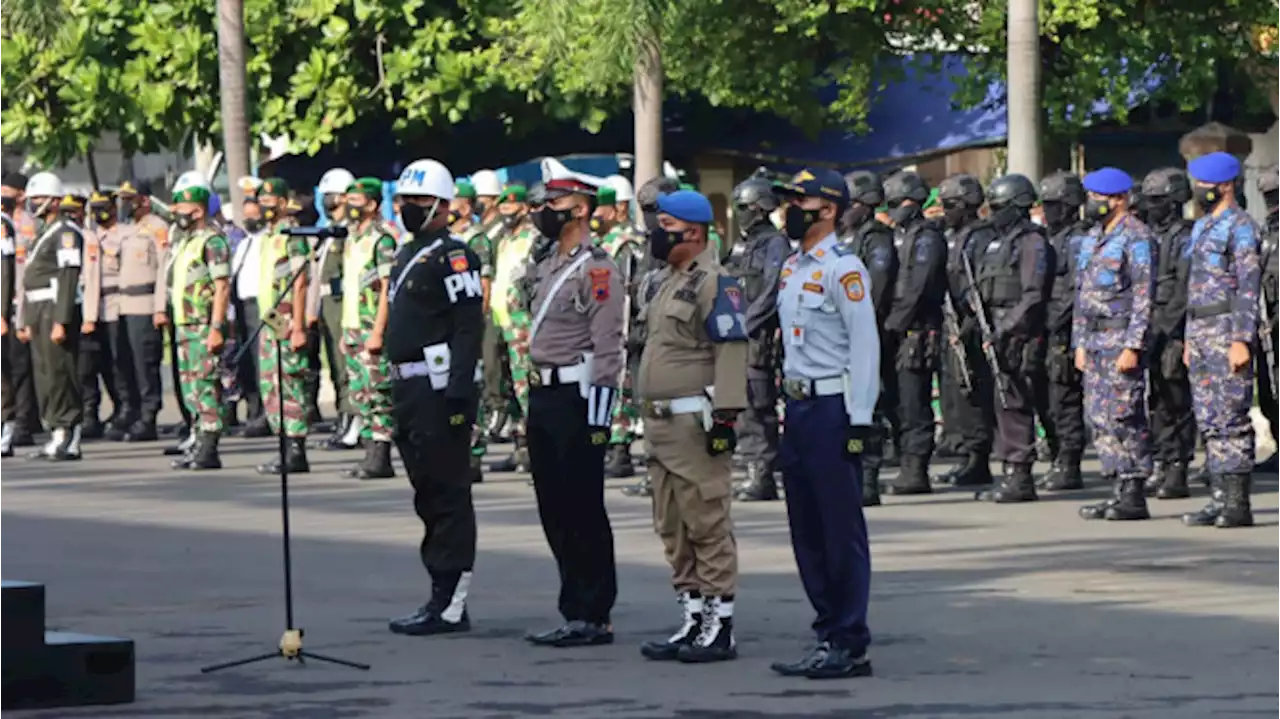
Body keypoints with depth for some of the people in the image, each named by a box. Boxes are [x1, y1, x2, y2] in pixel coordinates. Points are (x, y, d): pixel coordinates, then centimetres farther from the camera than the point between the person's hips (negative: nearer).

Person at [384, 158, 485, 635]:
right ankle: (444, 596, 19)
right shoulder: (408, 256, 19)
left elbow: (469, 327, -18)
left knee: (447, 496, -7)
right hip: (410, 388, 10)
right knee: (428, 495, 13)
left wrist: (459, 392, -24)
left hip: (440, 388, -10)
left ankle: (450, 604, -6)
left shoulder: (452, 257, -11)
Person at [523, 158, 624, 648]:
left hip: (577, 398, -9)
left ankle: (595, 617, 0)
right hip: (543, 396, 9)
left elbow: (607, 348, -17)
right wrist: (535, 400, 19)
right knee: (555, 511, 11)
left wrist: (598, 417, -20)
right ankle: (575, 613, 17)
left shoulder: (596, 269, -12)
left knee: (584, 512, -5)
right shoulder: (549, 267, 16)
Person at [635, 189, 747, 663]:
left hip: (695, 422, -10)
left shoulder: (715, 283, -11)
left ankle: (720, 628, -5)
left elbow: (732, 352, -19)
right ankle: (693, 621, 18)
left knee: (707, 525, -7)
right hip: (662, 423, 10)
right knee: (673, 529, 12)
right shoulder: (670, 282, 20)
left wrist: (725, 414, -24)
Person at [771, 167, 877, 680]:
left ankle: (851, 645, -2)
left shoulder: (842, 268, -12)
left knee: (842, 531, -5)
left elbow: (865, 345, -15)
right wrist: (787, 403, 18)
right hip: (799, 406, 9)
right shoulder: (793, 268, 15)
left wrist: (860, 420, -19)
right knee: (807, 532, 11)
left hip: (833, 407, -9)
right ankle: (828, 636, 18)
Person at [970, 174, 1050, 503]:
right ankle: (1009, 473, 15)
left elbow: (1032, 295, -16)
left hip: (1019, 336, -9)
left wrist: (1005, 329, -20)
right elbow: (984, 287, 26)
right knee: (1002, 404, 10)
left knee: (1014, 403, -11)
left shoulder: (1031, 242, -8)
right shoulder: (998, 243, 20)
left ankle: (1020, 478, -10)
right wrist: (977, 303, 6)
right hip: (998, 333, 9)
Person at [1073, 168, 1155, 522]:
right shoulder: (1092, 239, 17)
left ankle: (1133, 496, -7)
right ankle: (1119, 489, 11)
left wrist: (1132, 346, -20)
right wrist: (1080, 343, 16)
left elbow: (1144, 296, -15)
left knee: (1123, 418, -10)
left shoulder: (1136, 238, -10)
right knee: (1098, 419, 7)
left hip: (1122, 340, -9)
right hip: (1095, 341, 9)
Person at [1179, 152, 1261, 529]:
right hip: (1200, 330, 9)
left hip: (1228, 329, -9)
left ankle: (1238, 502, -9)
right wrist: (1190, 339, 20)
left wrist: (1241, 340, -21)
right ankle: (1221, 497, 10)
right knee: (1209, 419, 8)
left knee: (1231, 418, -10)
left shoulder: (1240, 227, -10)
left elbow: (1249, 287, -15)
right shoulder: (1202, 227, 18)